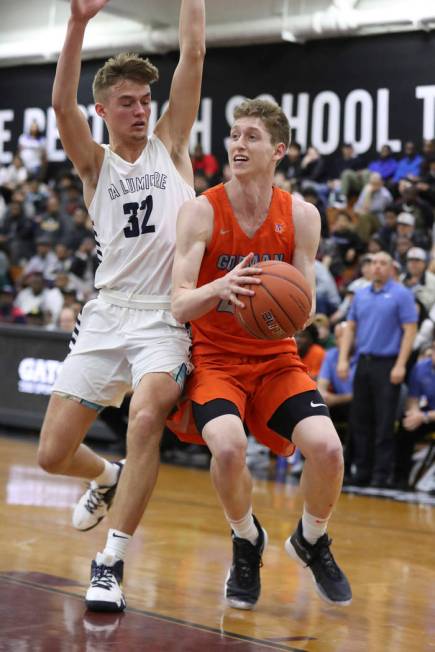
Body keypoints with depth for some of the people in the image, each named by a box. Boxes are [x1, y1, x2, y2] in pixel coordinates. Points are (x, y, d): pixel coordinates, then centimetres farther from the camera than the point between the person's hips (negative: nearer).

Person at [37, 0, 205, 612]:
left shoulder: (170, 146, 11)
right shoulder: (95, 163, 11)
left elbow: (193, 55, 4)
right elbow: (62, 103, -8)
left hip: (165, 316, -2)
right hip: (106, 314, 2)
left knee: (146, 416, -30)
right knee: (53, 454, 0)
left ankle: (111, 562, -21)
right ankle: (107, 478, 37)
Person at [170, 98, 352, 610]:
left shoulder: (302, 217, -4)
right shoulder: (201, 211, -11)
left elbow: (304, 308, 1)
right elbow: (179, 307, -17)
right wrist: (220, 287, -38)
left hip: (276, 358, 2)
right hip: (215, 358, -2)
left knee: (326, 448, -21)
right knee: (228, 446, -31)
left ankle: (311, 542, 13)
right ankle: (247, 543, 3)